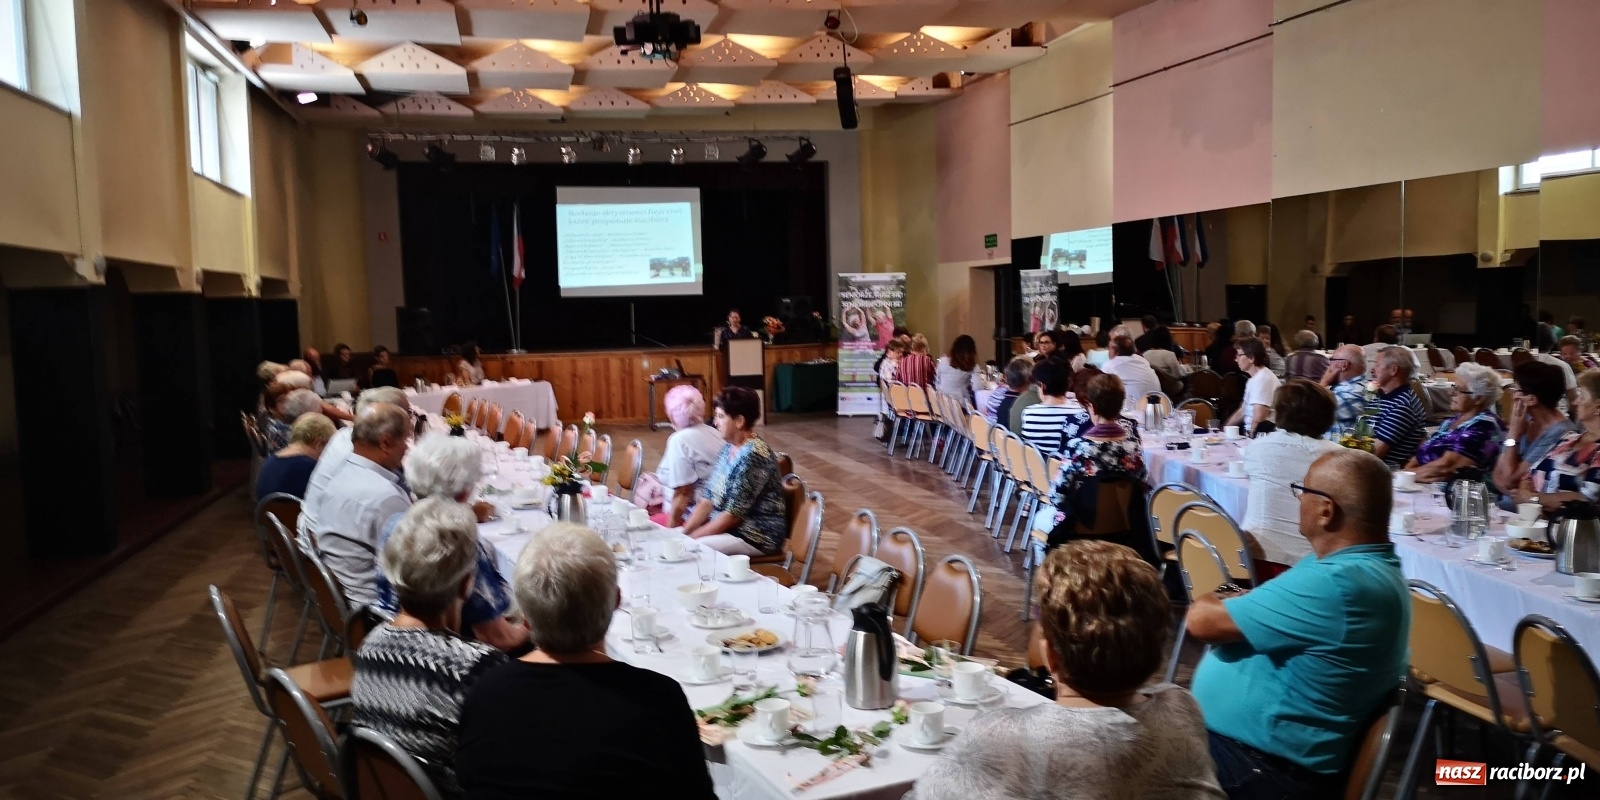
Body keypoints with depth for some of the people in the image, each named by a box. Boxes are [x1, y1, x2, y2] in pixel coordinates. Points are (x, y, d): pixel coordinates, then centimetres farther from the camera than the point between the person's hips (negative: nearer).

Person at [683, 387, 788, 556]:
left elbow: (734, 514, -21)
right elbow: (708, 499, 6)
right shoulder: (728, 447, 6)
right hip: (727, 526, 8)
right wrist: (684, 532, -6)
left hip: (758, 536, -8)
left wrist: (692, 537, -16)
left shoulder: (753, 455, -22)